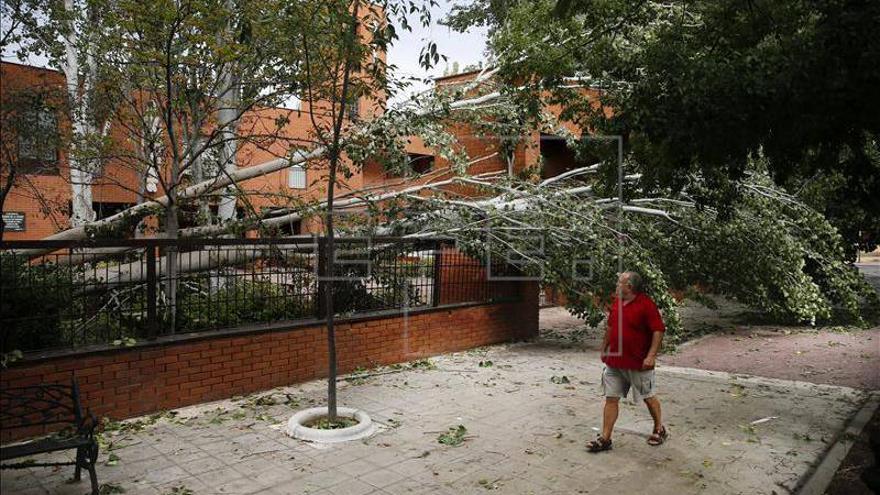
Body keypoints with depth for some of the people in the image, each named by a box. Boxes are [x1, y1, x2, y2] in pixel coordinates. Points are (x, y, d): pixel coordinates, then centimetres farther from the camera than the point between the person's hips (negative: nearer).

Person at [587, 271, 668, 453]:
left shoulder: (646, 304, -14)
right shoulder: (616, 302, 7)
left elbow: (658, 330, -17)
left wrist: (651, 356, -22)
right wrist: (604, 349, 20)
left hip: (639, 363, -6)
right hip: (614, 361, 6)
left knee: (649, 397, 13)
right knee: (611, 399, 4)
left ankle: (659, 430, 35)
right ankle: (605, 438, 9)